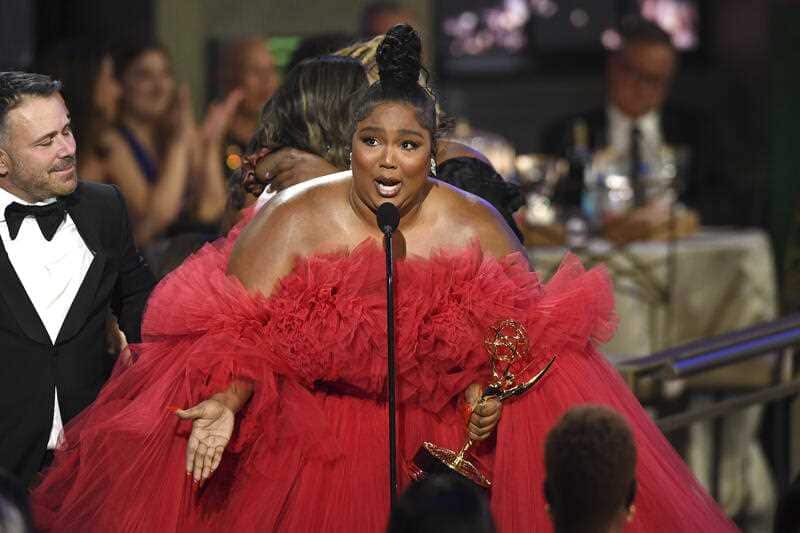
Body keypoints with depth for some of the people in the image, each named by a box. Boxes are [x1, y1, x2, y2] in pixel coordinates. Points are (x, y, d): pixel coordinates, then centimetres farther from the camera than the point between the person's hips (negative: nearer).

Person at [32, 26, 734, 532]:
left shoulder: (476, 227, -6)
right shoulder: (293, 221, -10)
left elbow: (522, 324, 1)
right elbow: (241, 330, -13)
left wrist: (497, 384, -20)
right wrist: (226, 403, -32)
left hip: (445, 412, 2)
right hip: (309, 425, -2)